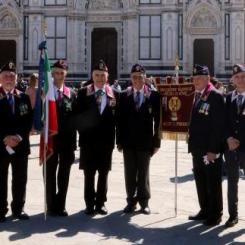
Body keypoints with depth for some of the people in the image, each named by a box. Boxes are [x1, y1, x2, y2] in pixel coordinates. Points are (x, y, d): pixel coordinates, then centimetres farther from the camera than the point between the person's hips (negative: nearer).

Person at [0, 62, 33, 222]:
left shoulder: (24, 98, 8)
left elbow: (29, 120, 3)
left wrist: (19, 136, -11)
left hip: (21, 145, 3)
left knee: (20, 179, 8)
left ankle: (18, 209, 19)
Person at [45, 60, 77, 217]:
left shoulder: (71, 94, 4)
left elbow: (74, 118, 3)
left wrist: (73, 141, 0)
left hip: (67, 139, 2)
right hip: (51, 138, -2)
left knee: (64, 174, 8)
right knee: (50, 174, 6)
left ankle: (61, 205, 18)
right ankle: (51, 206, 15)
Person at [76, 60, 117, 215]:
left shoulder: (113, 94, 3)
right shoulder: (83, 93, 2)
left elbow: (115, 117, 1)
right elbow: (79, 116, 1)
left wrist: (114, 139, -6)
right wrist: (83, 131, -9)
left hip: (106, 141, 1)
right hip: (88, 140, -1)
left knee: (103, 173, 7)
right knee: (89, 174, 5)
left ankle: (101, 203, 17)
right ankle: (90, 204, 13)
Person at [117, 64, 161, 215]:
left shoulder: (154, 95, -2)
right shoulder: (124, 96, 5)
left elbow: (157, 120, -3)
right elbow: (120, 119, 4)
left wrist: (156, 141, -7)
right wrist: (119, 140, -1)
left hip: (145, 141, -2)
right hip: (128, 141, 2)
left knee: (144, 173, 7)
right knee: (130, 173, 7)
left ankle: (144, 202, 17)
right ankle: (131, 201, 16)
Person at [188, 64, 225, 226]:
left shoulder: (216, 96, -12)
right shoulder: (197, 96, 14)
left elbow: (219, 125, -17)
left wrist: (213, 150, -20)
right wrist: (192, 145, 13)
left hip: (211, 150, -8)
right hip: (198, 149, 8)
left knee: (213, 184, 2)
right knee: (201, 182, 15)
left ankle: (215, 215, 12)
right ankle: (205, 211, 26)